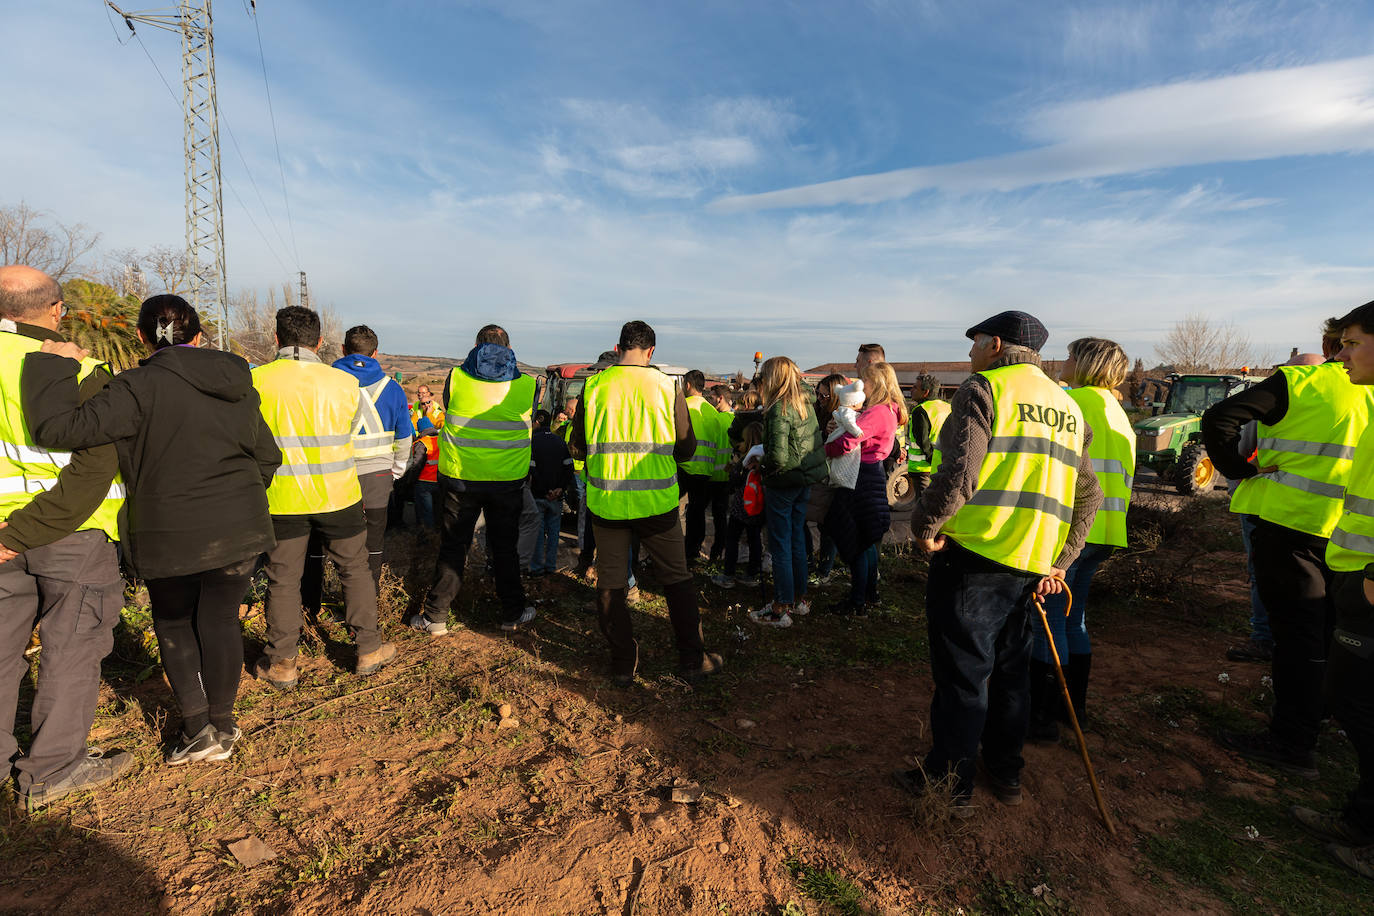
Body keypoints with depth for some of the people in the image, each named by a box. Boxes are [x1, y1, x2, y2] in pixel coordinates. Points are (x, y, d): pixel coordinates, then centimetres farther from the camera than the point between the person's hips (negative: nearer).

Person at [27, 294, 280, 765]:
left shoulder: (141, 386, -13)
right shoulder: (239, 385, 5)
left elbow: (60, 428, -18)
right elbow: (267, 458, 11)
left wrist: (53, 367, -6)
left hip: (172, 534, -4)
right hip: (240, 529, 4)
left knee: (174, 624, 18)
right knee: (219, 620, 16)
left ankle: (197, 726, 18)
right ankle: (223, 725, 26)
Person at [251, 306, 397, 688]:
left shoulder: (256, 381, -8)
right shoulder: (345, 383, -7)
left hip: (283, 499, 0)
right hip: (338, 495, 0)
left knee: (283, 579, 13)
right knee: (354, 569, 15)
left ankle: (281, 663, 25)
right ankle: (369, 649, 24)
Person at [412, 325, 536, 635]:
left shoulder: (456, 377, -3)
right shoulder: (526, 385, -3)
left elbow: (448, 417, 11)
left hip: (459, 477, 0)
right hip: (509, 480, 1)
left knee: (452, 547, 10)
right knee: (505, 548, 13)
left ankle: (435, 617, 17)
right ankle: (513, 613, 23)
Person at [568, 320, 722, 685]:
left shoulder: (594, 386, -4)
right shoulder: (667, 387, -6)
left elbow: (577, 447, 2)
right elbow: (687, 448, -1)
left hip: (606, 501, 1)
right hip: (656, 502, 0)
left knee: (610, 584, 14)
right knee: (677, 580, 14)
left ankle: (623, 664, 23)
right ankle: (693, 660, 22)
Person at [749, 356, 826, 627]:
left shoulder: (779, 409, -19)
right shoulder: (806, 404, 6)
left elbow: (778, 455, -26)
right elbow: (815, 441, 15)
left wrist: (761, 463, -7)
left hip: (784, 483, -8)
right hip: (805, 480, 8)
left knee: (780, 545, 1)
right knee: (798, 540, 17)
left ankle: (781, 609, 9)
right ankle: (800, 598, 28)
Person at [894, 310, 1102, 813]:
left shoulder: (984, 389, -8)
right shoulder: (1067, 407, 17)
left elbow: (959, 472, -21)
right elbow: (1088, 494, 17)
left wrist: (925, 524, -8)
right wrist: (1061, 560, 17)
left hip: (973, 552, -7)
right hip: (1033, 564, 7)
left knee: (961, 674, 4)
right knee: (1010, 671, 20)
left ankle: (950, 781, 17)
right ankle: (1006, 775, 34)